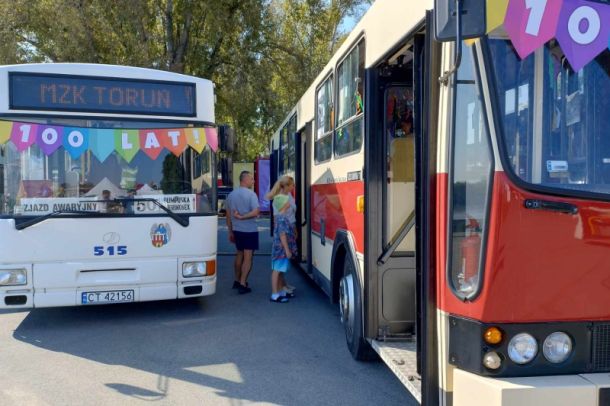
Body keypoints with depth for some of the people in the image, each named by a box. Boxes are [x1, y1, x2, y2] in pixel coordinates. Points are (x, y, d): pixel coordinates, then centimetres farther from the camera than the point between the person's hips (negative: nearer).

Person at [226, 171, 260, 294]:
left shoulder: (231, 195, 6)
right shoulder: (251, 194, -12)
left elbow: (228, 215, 10)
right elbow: (255, 212, -24)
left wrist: (230, 231, 16)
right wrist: (241, 217, -16)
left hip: (236, 230, 6)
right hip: (250, 230, -6)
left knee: (239, 255, 20)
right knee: (248, 257, 0)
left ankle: (237, 281, 28)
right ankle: (242, 284, -1)